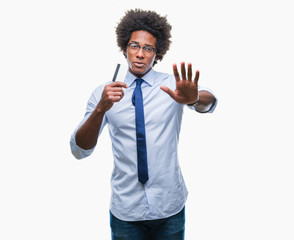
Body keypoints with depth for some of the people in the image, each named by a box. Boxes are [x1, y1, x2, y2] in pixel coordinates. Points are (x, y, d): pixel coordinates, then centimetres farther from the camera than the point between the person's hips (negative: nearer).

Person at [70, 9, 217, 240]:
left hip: (170, 206, 0)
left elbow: (209, 102, -22)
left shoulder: (173, 84, -2)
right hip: (125, 210, 0)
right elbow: (79, 150, -11)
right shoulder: (105, 92, -2)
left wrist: (192, 98, -45)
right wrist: (101, 108, -29)